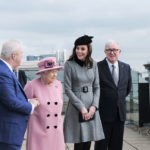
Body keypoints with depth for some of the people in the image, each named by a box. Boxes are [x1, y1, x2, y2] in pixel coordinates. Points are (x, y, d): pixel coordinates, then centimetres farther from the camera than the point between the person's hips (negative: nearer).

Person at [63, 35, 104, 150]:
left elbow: (97, 87, 8)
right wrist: (81, 108, -12)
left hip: (91, 108, 4)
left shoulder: (93, 64, 7)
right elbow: (68, 89, -7)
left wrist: (94, 106, -6)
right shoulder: (69, 64, -5)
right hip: (76, 107, -4)